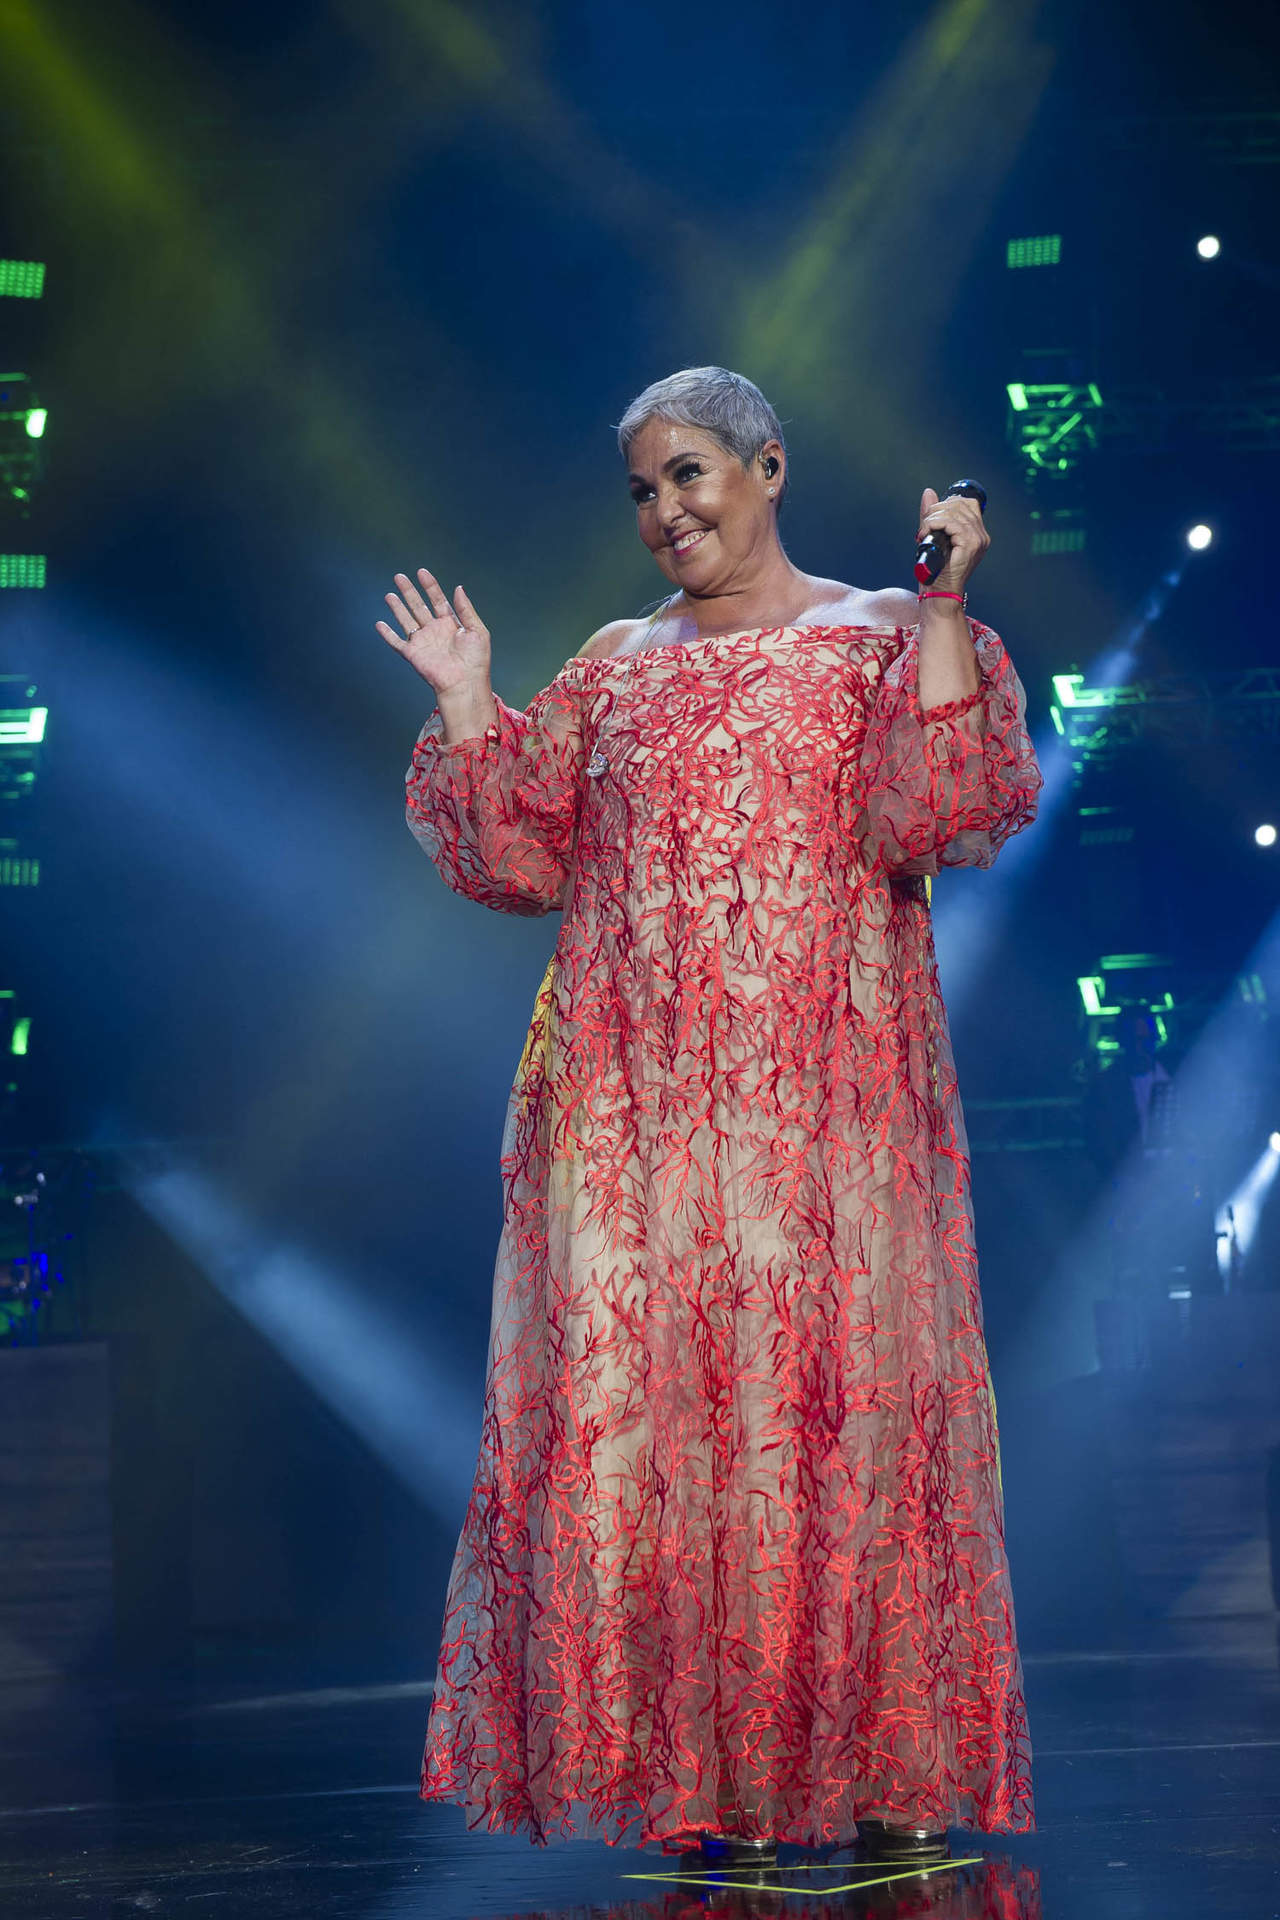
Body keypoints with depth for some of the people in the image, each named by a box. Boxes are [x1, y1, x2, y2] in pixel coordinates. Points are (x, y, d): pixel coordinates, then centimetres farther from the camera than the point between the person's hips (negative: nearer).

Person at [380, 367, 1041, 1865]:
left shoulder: (881, 641, 6)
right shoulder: (615, 668, 17)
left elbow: (937, 813, -10)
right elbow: (519, 855, 14)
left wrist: (942, 611, -14)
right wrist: (466, 705, 7)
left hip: (821, 1087, -3)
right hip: (636, 1091, 3)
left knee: (841, 1383, -5)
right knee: (635, 1385, -3)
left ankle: (885, 1767, 3)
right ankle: (700, 1773, 4)